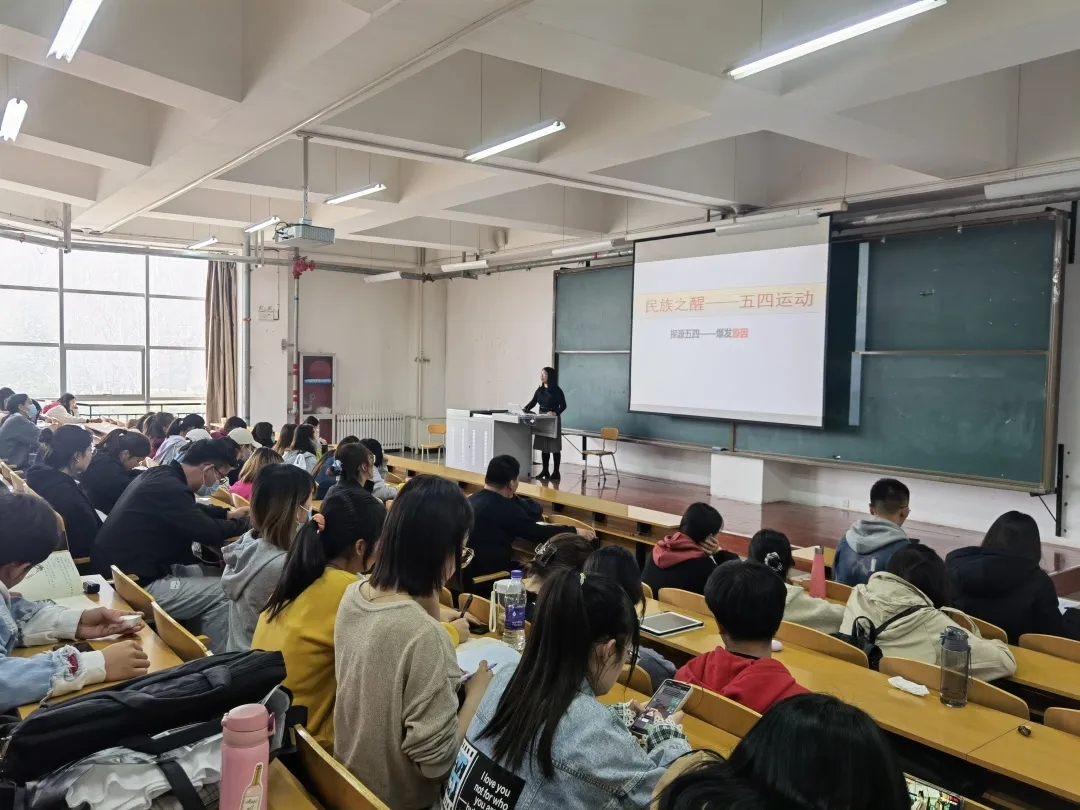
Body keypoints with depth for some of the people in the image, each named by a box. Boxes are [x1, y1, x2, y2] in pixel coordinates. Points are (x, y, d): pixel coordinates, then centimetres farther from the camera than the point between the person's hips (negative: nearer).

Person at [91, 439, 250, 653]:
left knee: (211, 576, 17)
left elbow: (192, 512, 26)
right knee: (221, 594, -12)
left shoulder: (161, 475, 7)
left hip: (124, 571, 11)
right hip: (135, 584, -11)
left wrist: (229, 513, 23)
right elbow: (209, 533, -21)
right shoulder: (168, 488, -24)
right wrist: (248, 523, -5)